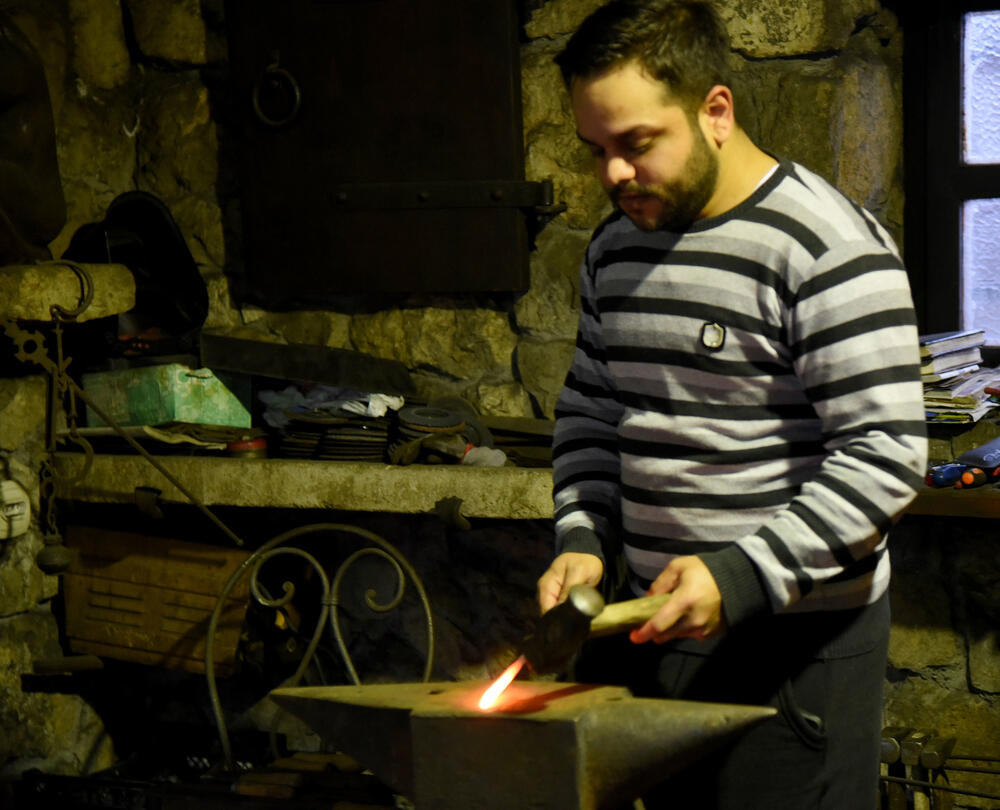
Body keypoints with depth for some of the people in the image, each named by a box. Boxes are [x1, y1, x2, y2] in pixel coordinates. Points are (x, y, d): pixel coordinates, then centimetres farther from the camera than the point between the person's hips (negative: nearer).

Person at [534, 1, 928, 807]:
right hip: (652, 620, 7)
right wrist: (583, 540, 3)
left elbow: (886, 457, -18)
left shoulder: (829, 249, -14)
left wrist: (740, 577, -22)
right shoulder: (615, 247, 10)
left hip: (794, 641, -6)